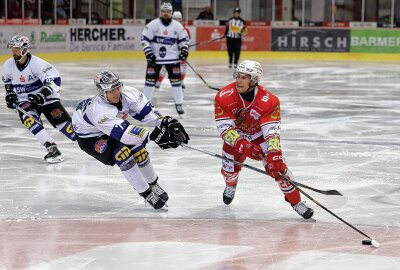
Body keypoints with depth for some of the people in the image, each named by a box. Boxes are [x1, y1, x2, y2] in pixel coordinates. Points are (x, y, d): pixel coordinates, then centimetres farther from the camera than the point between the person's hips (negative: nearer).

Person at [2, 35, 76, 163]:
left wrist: (43, 94, -37)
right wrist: (10, 93, 7)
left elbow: (54, 79, -27)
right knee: (28, 119, -26)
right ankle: (52, 148, -30)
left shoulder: (36, 63, -22)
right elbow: (7, 80, 20)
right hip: (24, 101, 4)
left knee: (61, 121, -11)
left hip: (45, 98, -4)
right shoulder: (8, 65, -3)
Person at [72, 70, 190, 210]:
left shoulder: (128, 93, -24)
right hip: (89, 137, -7)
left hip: (116, 123, 7)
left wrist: (165, 121, -37)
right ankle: (146, 193, -16)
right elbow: (123, 133, -49)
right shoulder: (99, 110, -43)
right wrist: (152, 135, -57)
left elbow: (145, 109, -20)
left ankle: (153, 184, 15)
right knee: (121, 152, -26)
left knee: (137, 148, -9)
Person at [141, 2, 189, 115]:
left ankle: (178, 104, 8)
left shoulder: (177, 26, 0)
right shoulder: (153, 24, -7)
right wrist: (148, 52, -13)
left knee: (176, 79, -3)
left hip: (172, 58, 1)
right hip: (155, 58, -1)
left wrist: (184, 50, -5)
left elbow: (184, 39, 10)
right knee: (150, 79, 0)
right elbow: (145, 39, -5)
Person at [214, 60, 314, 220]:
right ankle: (231, 185, 41)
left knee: (277, 166, -14)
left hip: (259, 135, -1)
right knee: (229, 169, 0)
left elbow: (272, 131, -34)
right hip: (235, 136, 1)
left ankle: (295, 201, 3)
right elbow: (225, 128, -30)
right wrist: (242, 145, -46)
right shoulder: (224, 97, -29)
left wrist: (274, 155, -49)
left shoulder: (269, 101, -31)